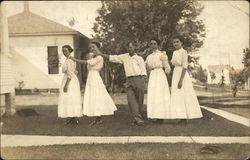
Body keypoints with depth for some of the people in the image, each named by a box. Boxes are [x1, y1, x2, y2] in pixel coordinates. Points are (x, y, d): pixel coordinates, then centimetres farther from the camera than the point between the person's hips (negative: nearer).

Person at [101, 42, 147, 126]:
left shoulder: (139, 58, 8)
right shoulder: (124, 57, 17)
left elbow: (143, 72, 2)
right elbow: (112, 58, 17)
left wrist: (143, 83, -9)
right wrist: (100, 54, 13)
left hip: (138, 79, -3)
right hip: (129, 80, 3)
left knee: (139, 100, -2)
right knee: (131, 99, -10)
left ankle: (141, 112, 18)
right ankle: (138, 118, -13)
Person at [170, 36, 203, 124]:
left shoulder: (183, 52, -10)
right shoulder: (175, 52, 14)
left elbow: (185, 66, -17)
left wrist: (181, 80, -23)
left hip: (182, 75, -8)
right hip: (175, 74, 8)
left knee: (184, 96, -4)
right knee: (178, 96, 7)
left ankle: (185, 117, 2)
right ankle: (182, 117, 11)